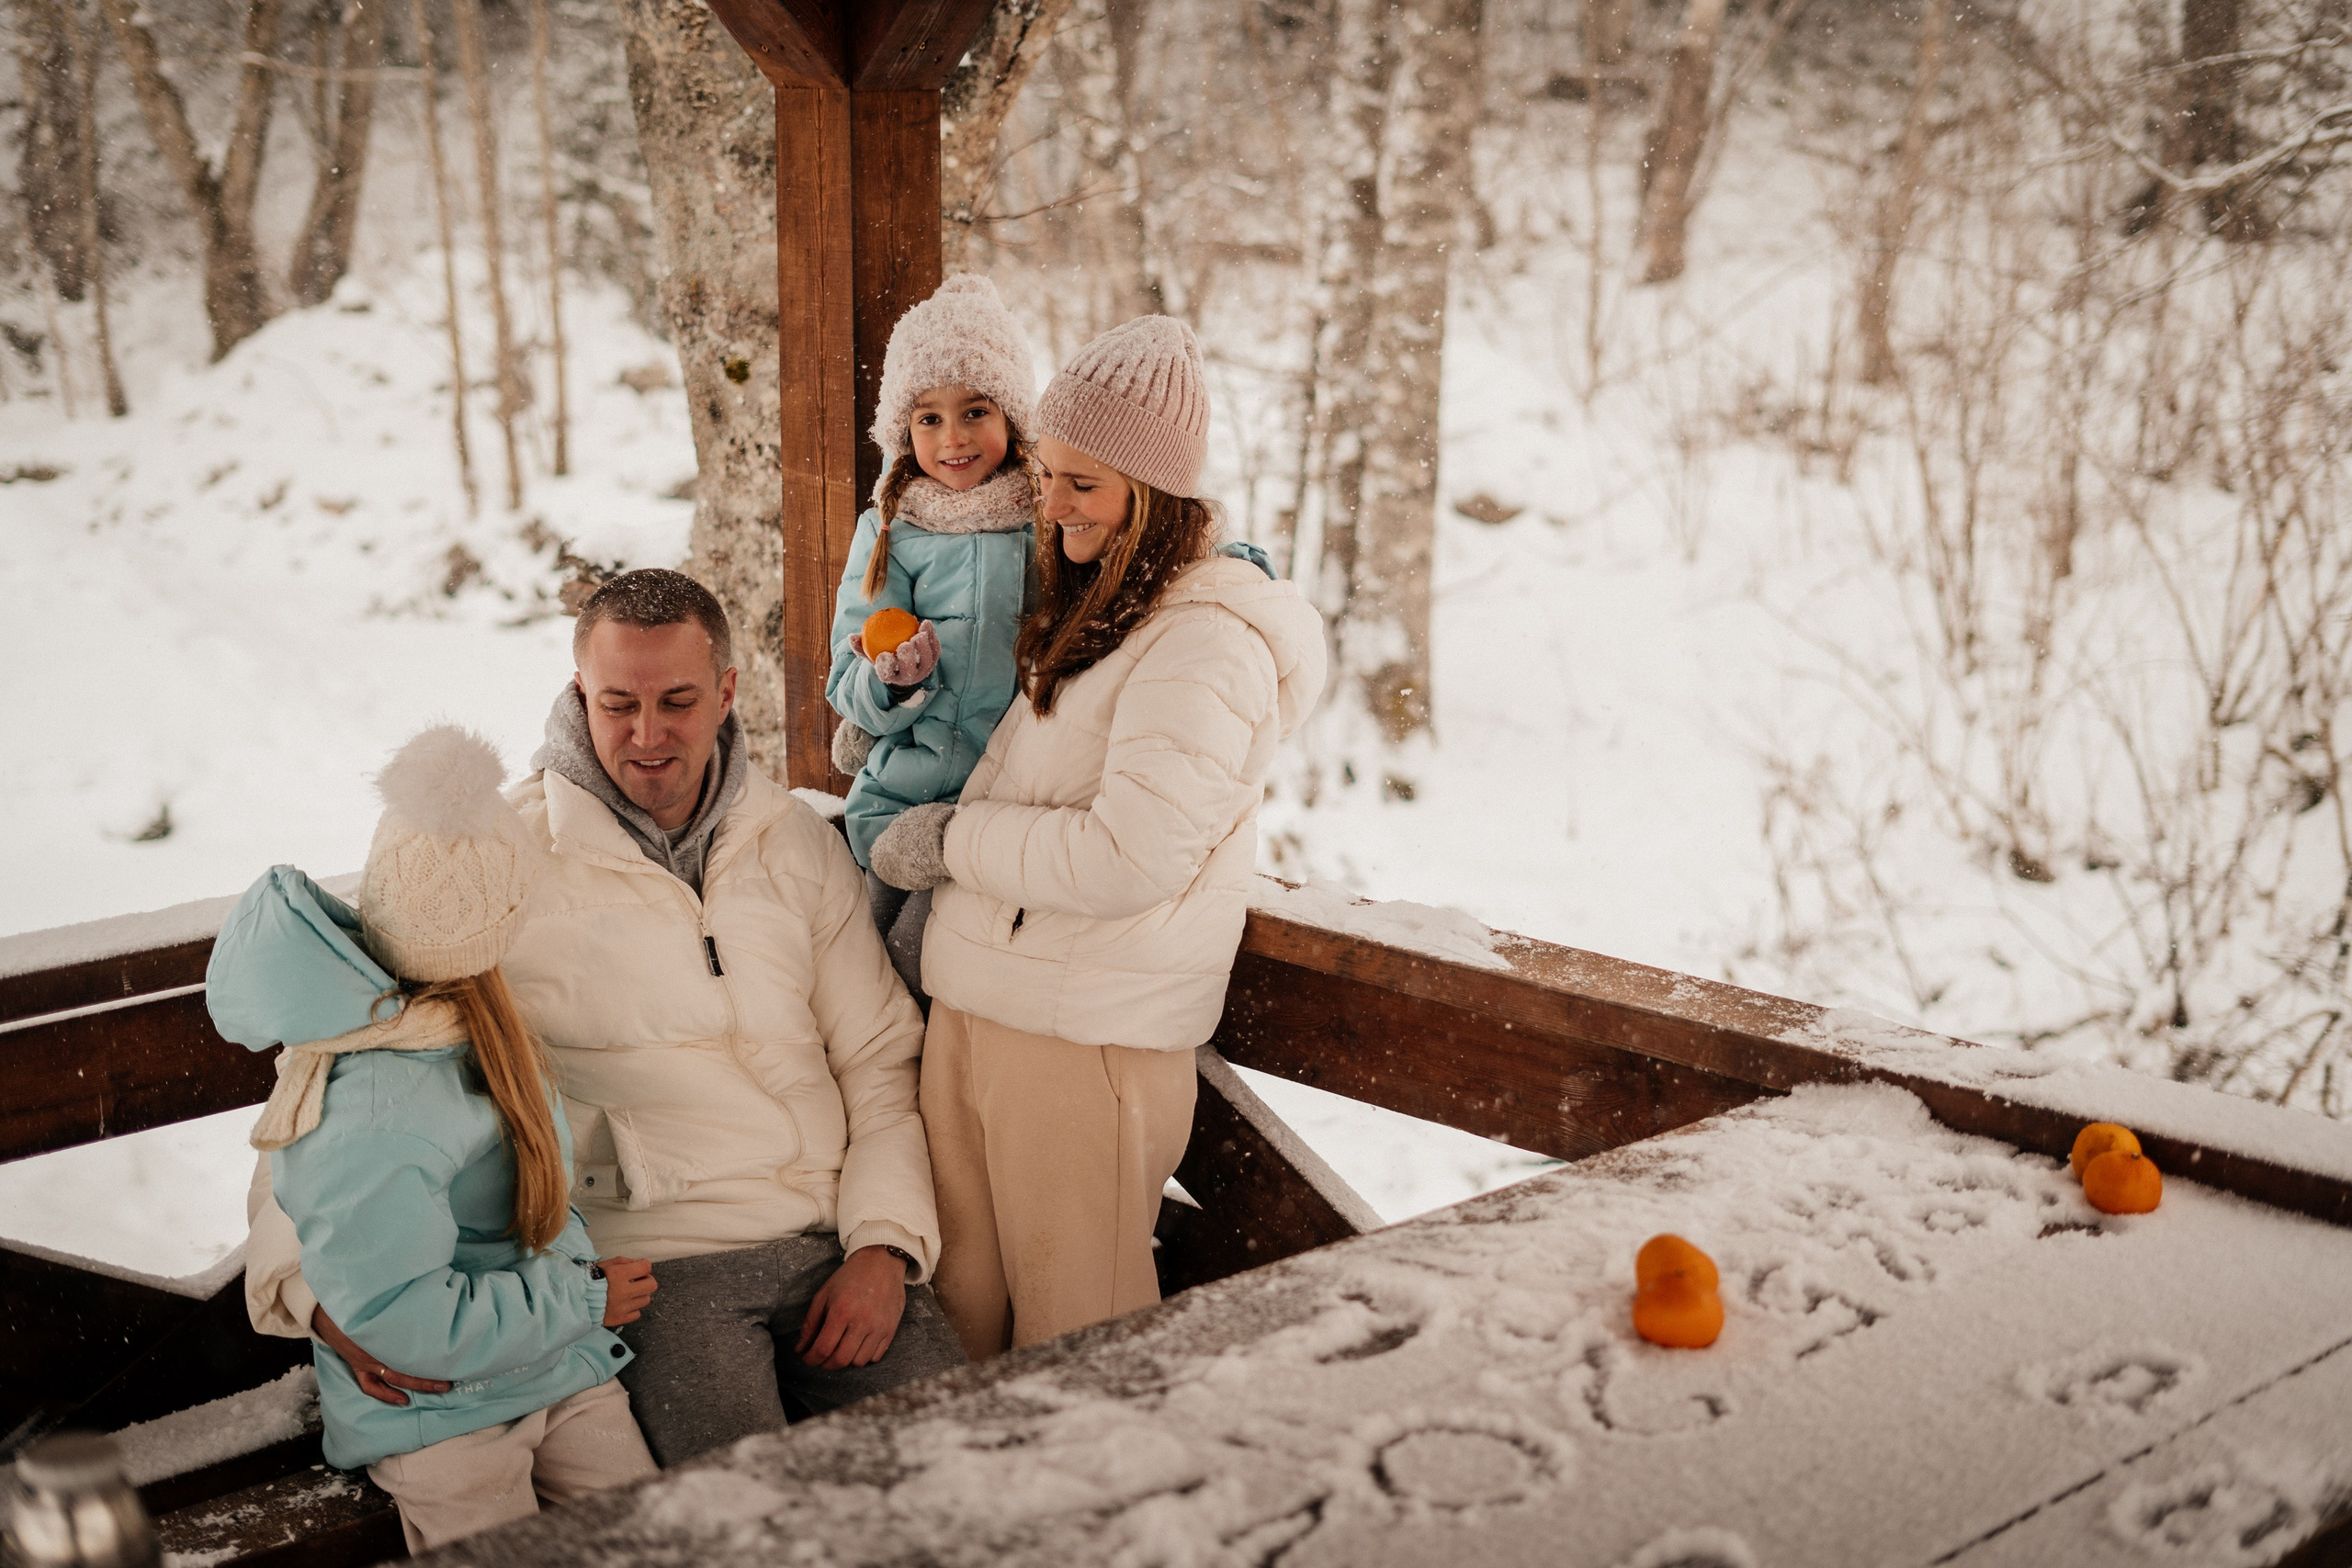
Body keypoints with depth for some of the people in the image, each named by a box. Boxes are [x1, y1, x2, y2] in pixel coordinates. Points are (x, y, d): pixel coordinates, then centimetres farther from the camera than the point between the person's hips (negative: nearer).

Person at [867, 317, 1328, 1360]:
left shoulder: (1209, 644, -16)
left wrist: (953, 839, -11)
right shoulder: (1093, 609, 14)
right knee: (964, 1310, 13)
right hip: (976, 1001, 8)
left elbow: (1129, 857, -22)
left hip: (1086, 1034, -8)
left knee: (1072, 1348, 3)